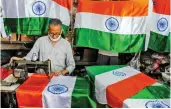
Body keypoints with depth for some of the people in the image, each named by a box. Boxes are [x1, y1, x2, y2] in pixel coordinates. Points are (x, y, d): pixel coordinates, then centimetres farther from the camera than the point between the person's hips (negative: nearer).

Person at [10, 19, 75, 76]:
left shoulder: (66, 44, 4)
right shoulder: (40, 41, 6)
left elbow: (71, 65, 8)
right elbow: (30, 57, 6)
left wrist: (63, 72, -9)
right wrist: (20, 59, -14)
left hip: (60, 77, 1)